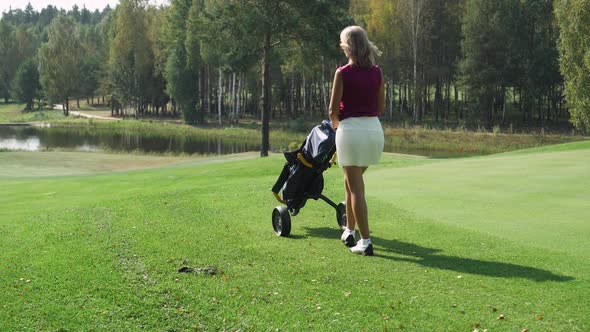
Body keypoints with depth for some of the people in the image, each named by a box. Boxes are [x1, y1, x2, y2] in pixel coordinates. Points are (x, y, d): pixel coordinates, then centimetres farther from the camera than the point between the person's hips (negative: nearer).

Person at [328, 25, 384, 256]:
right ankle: (349, 231, 30)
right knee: (351, 181, 23)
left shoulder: (343, 73, -9)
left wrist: (336, 125, 15)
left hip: (351, 129, -6)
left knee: (356, 187, -1)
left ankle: (365, 242, -5)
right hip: (375, 128, 6)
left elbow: (333, 110, -5)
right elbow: (381, 106, 13)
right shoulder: (376, 72, 6)